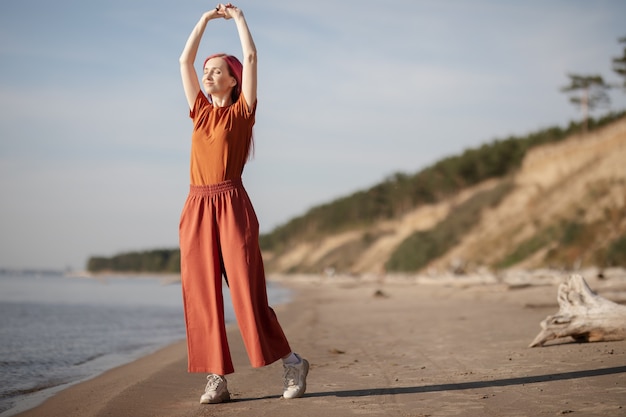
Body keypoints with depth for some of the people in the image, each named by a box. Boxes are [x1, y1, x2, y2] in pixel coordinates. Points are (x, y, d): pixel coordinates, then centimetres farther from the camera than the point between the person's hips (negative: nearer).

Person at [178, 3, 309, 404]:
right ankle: (216, 379, 5)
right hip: (197, 208, 5)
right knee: (201, 294, 1)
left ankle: (292, 363, 6)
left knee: (247, 290, -7)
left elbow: (251, 57, 0)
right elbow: (185, 61, 21)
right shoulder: (201, 112, 17)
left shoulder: (242, 111, 4)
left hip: (232, 205, -5)